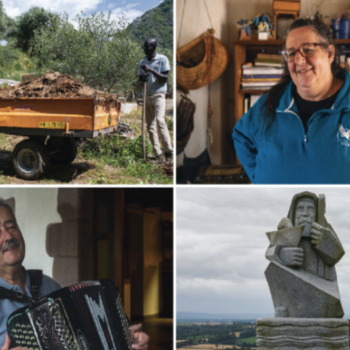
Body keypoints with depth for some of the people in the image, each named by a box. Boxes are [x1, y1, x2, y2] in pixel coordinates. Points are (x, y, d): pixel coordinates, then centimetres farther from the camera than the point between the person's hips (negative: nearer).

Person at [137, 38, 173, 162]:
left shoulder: (162, 59, -1)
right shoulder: (142, 62, 13)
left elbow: (165, 78, -6)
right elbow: (140, 80, 16)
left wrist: (151, 70, -17)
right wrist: (142, 79, -8)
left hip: (158, 94, -6)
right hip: (147, 96, 6)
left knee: (160, 121, -21)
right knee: (150, 126, 1)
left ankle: (168, 151, -18)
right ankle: (158, 154, 3)